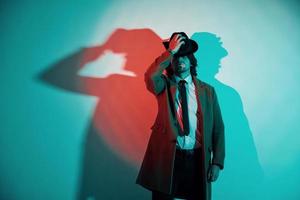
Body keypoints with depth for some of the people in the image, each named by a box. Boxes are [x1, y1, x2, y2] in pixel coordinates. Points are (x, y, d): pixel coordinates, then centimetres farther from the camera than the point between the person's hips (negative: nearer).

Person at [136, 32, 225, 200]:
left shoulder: (207, 90, 7)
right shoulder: (164, 85, 4)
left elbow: (217, 127, 4)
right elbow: (150, 77, -22)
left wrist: (217, 162, -2)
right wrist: (170, 52, -16)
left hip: (197, 159, 2)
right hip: (167, 157, -1)